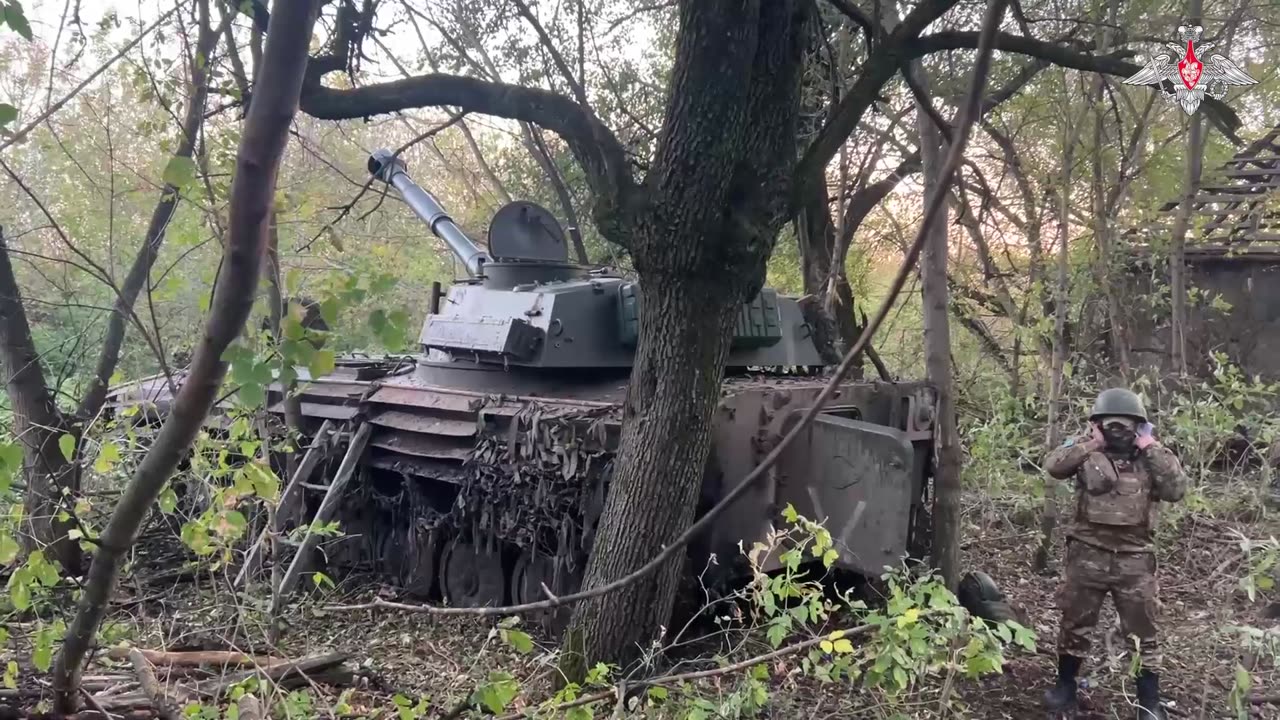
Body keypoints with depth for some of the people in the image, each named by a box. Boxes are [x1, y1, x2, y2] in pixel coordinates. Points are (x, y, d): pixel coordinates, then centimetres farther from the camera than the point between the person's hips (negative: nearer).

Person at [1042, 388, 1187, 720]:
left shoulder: (1152, 454, 3)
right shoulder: (1087, 450, -2)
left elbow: (1176, 489, -12)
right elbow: (1053, 465, -17)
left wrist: (1152, 449, -13)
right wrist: (1091, 443, -16)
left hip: (1134, 559, 1)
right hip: (1088, 554, 0)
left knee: (1142, 633, 8)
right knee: (1074, 623, 12)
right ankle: (1065, 685, 30)